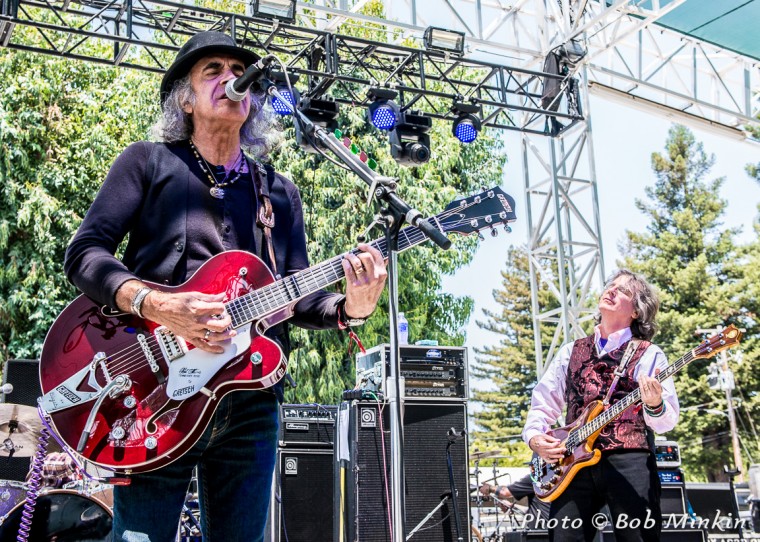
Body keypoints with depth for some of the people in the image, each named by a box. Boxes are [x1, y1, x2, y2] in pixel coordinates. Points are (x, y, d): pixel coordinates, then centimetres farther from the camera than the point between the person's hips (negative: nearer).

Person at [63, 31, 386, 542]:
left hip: (252, 399, 4)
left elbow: (298, 296, 13)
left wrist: (348, 307, -10)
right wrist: (155, 305, -20)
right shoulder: (149, 162, 8)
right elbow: (85, 253, -2)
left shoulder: (279, 192, 18)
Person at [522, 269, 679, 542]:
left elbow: (667, 421, -1)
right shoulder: (571, 352, 20)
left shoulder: (648, 354, 7)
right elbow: (543, 403, 21)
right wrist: (534, 437, 2)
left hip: (628, 460, -3)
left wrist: (655, 405, -24)